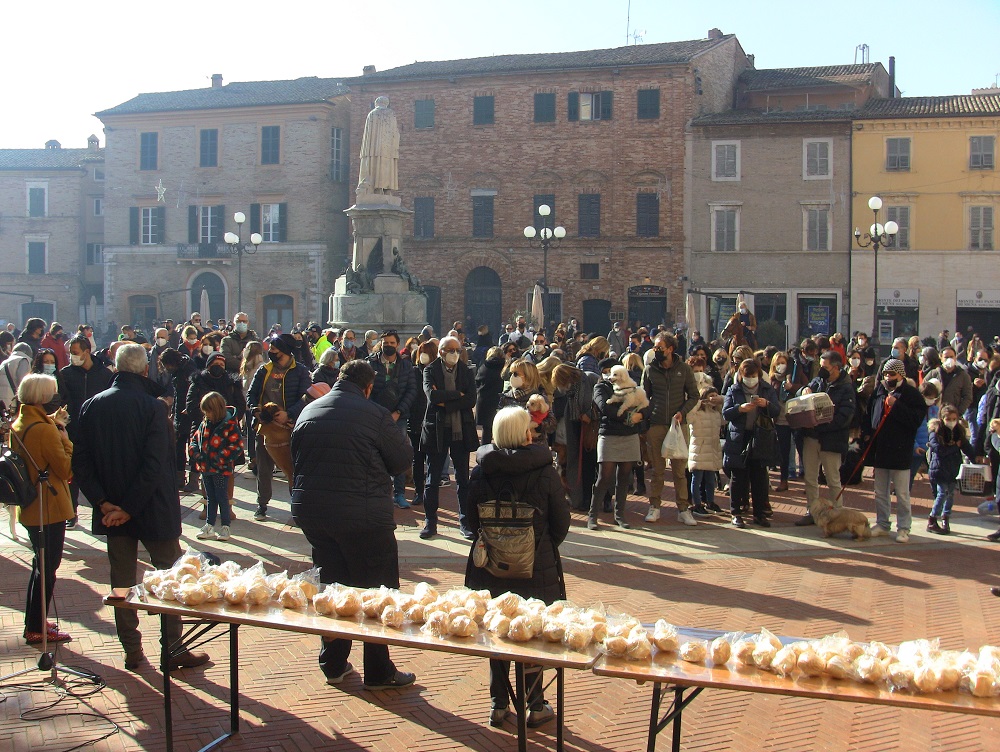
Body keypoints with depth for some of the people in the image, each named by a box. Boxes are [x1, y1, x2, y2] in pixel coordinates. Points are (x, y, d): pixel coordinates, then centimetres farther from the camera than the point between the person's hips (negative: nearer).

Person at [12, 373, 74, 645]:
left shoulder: (17, 425, 7)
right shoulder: (44, 429, -22)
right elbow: (67, 468, -18)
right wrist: (65, 439, -8)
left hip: (29, 507, 9)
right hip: (49, 508, -9)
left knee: (41, 565, 21)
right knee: (47, 568, 2)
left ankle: (34, 622, 29)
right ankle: (37, 629, 10)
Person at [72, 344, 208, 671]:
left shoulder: (92, 406, 0)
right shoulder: (152, 407, -15)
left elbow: (81, 462, -4)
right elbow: (155, 465, -21)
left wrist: (104, 503, -8)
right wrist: (129, 508, -15)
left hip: (112, 511, 4)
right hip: (153, 509, -4)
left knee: (122, 581, 13)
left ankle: (132, 651, 20)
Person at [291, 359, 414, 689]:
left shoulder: (308, 412, 5)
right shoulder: (376, 415, -12)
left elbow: (296, 458, 13)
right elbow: (404, 459, -5)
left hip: (311, 510, 6)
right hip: (363, 514, -6)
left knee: (329, 586, 17)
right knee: (377, 591, 6)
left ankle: (333, 665, 26)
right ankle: (378, 672, 12)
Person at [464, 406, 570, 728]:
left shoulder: (481, 471, -6)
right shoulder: (544, 471, -11)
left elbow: (472, 518, 2)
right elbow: (561, 521, -4)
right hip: (536, 567, -2)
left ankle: (498, 705, 20)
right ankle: (535, 707, 16)